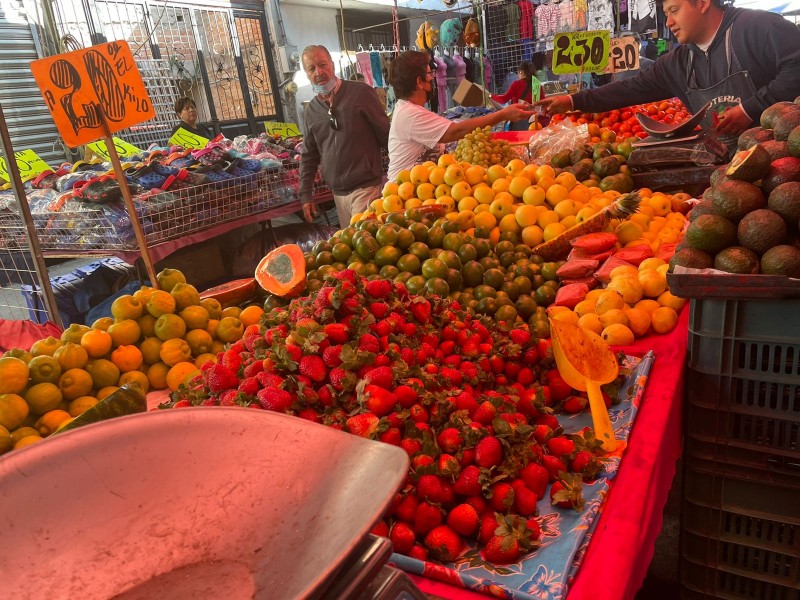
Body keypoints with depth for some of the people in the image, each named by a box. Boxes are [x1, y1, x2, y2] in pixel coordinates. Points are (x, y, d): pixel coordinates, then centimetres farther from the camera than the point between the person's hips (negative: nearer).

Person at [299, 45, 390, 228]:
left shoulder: (360, 93, -5)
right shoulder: (311, 110, 11)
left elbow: (386, 135, -4)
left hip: (366, 187, -5)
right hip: (338, 193, 5)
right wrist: (305, 195, 13)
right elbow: (309, 156, 17)